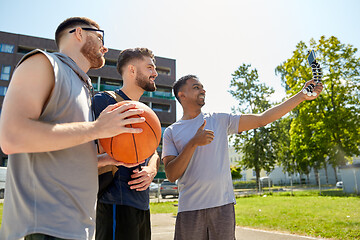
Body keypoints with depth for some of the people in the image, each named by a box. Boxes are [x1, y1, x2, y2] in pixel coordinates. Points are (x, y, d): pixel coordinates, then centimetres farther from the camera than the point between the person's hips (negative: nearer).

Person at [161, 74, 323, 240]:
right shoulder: (171, 132, 4)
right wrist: (193, 143, -17)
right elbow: (171, 175, -5)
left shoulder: (220, 120, 8)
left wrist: (302, 96, 2)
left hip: (223, 205, 1)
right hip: (190, 209, -1)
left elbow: (262, 119, 5)